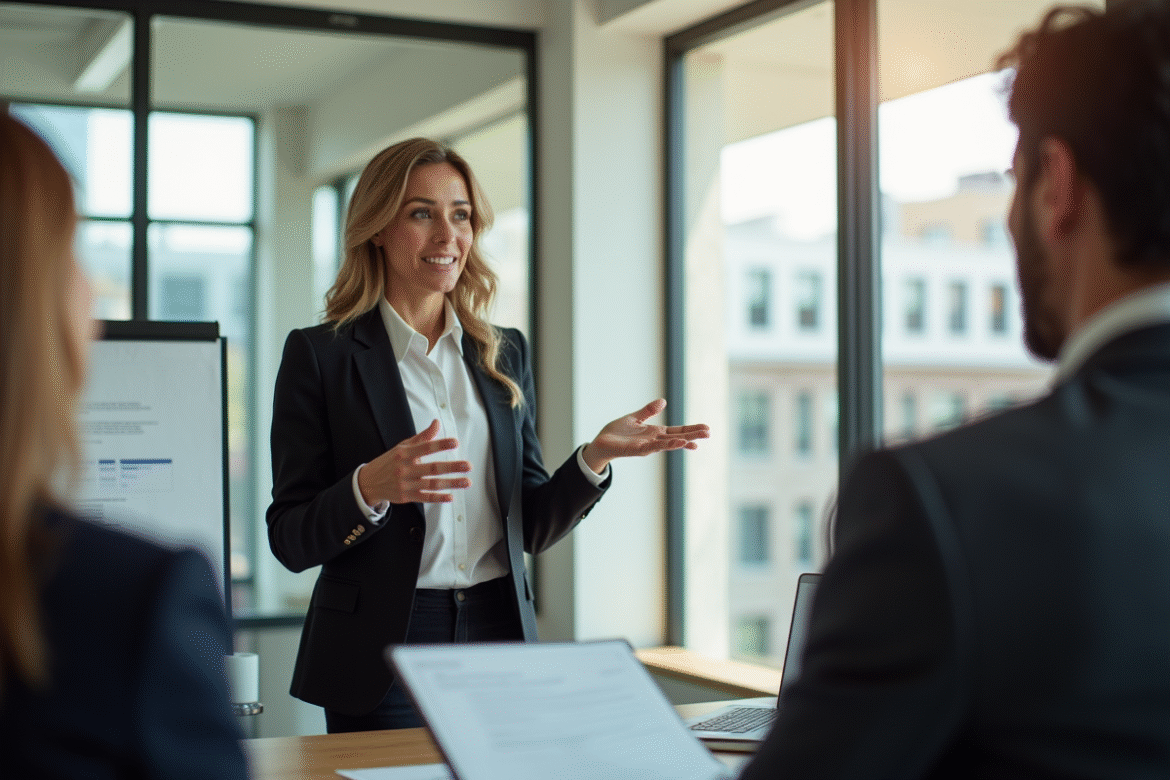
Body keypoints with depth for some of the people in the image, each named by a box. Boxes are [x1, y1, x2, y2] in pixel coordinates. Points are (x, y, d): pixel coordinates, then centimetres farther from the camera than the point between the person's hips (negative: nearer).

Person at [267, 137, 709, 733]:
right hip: (384, 648, -3)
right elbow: (290, 539, -6)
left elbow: (532, 527, 11)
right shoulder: (319, 355, -3)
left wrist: (594, 457, -5)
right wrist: (370, 489, -24)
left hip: (500, 638, 4)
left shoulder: (505, 354, 10)